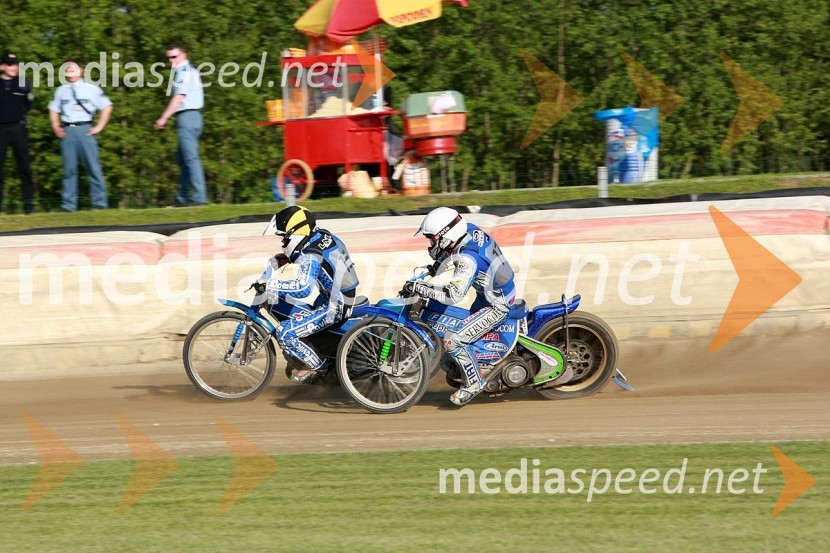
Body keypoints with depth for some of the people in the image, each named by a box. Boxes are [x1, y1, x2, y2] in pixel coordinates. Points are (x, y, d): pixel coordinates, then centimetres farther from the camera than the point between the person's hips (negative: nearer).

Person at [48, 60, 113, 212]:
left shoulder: (91, 89, 2)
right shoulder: (61, 91, 12)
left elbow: (107, 107, 4)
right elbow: (53, 110, 22)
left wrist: (99, 127, -2)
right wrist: (56, 127, 9)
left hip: (85, 129, -3)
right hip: (67, 130, 3)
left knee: (93, 165, -4)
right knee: (69, 168, 3)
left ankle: (99, 202, -1)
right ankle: (68, 204, 4)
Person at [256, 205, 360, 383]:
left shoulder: (311, 255, -27)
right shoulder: (320, 235, 1)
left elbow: (303, 288, -41)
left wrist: (269, 285, -34)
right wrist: (264, 280, 8)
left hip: (333, 308, -10)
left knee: (285, 332, -15)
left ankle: (315, 368, 1)